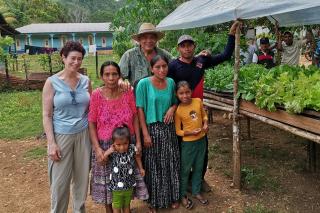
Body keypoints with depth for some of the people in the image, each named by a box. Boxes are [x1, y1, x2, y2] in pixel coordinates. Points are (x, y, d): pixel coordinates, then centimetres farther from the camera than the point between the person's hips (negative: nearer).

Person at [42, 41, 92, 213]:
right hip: (61, 135, -3)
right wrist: (51, 143, -12)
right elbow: (47, 115, -7)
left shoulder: (86, 81, 3)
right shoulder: (52, 82, -7)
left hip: (83, 134, 3)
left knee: (82, 177, 13)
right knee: (60, 180, 5)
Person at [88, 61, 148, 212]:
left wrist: (138, 141, -3)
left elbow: (135, 117, 0)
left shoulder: (128, 92, -6)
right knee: (107, 179, 13)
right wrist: (97, 148, -15)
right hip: (105, 144, -2)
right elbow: (91, 123, -9)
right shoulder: (96, 95, -13)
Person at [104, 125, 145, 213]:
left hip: (129, 185, 2)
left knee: (126, 206, 22)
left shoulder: (132, 149, -12)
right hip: (116, 186, -2)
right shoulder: (112, 152, -16)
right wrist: (107, 152, -23)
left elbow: (137, 157, 8)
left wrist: (141, 168, 9)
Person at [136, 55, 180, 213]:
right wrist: (145, 134, -14)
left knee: (171, 163, 13)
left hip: (168, 128, 4)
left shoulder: (171, 82, 2)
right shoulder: (144, 84, -11)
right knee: (153, 166, 7)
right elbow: (140, 110, -11)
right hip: (152, 128, -4)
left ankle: (173, 197, 32)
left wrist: (172, 108, -8)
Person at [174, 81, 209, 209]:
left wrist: (205, 124, -9)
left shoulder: (198, 101, -7)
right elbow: (177, 131, -10)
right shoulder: (178, 111, -17)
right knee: (185, 170, 9)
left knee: (198, 168, 18)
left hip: (201, 140, 4)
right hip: (188, 143, -4)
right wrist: (190, 132, -23)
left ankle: (196, 192, 36)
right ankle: (183, 195, 26)